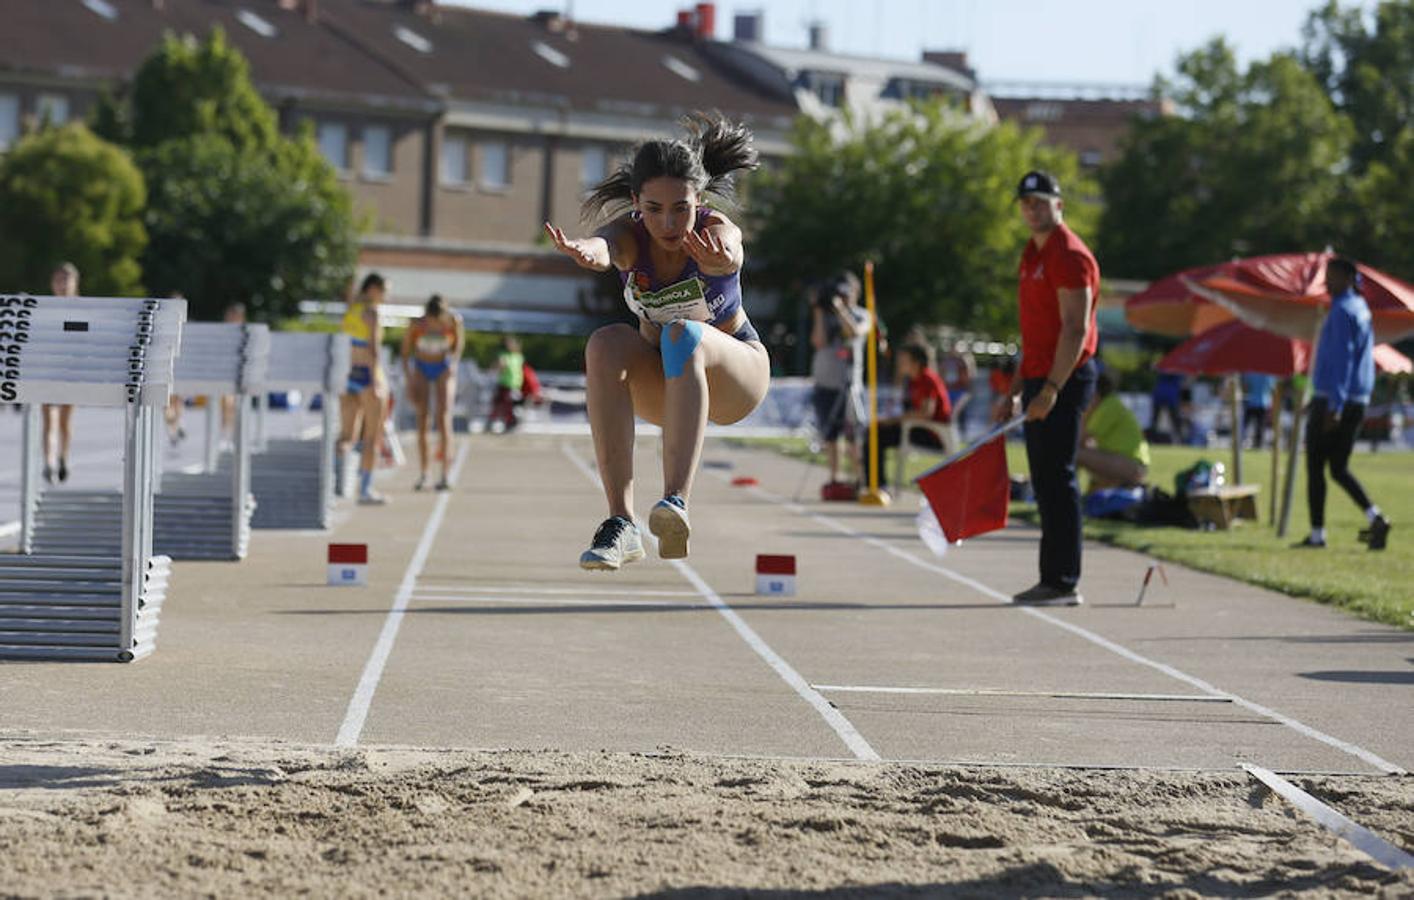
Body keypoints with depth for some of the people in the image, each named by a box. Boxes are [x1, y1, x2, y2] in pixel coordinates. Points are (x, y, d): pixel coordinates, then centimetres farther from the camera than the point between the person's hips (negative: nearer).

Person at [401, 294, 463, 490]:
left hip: (444, 369, -1)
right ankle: (423, 473, 2)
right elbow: (405, 352, -8)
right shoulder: (416, 324, -21)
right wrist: (409, 382, -10)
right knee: (422, 421, -5)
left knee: (444, 418, -13)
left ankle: (444, 474, -17)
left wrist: (453, 362, -9)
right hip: (420, 369, 1)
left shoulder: (454, 321, -20)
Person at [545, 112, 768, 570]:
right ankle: (620, 523, -35)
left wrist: (718, 259, -76)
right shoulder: (629, 235, -19)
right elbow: (604, 245, -45)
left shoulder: (718, 232, -24)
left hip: (737, 372, -3)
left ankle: (677, 500, -53)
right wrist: (584, 251, -70)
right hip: (662, 385, 3)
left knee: (683, 335, -36)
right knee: (606, 344, -31)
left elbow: (725, 253, -51)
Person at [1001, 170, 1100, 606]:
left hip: (1066, 378, -10)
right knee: (1045, 483, 11)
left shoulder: (1069, 255, -12)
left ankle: (1065, 583, -8)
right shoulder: (1032, 255, 18)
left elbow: (1075, 329, -19)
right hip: (1040, 380, 10)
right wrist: (1018, 388, 22)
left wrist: (1051, 389, -25)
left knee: (1058, 479, -10)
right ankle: (1052, 579, 15)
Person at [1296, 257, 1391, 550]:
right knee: (1339, 469, 13)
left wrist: (1333, 407, -24)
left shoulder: (1342, 312, -15)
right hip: (1358, 402, 9)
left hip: (1331, 400, -9)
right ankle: (1375, 518, -3)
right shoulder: (1361, 309, 15)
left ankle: (1317, 534, 3)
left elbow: (1342, 359, -21)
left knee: (1315, 467, 1)